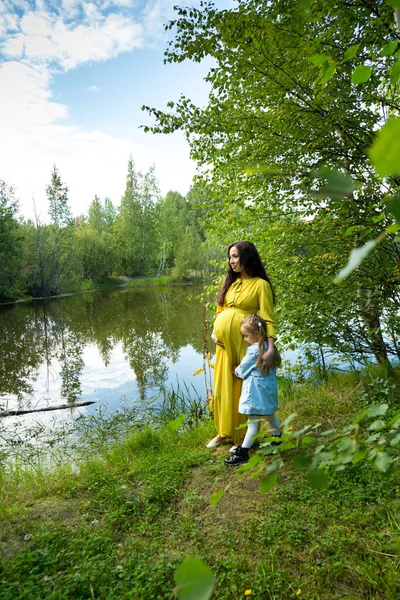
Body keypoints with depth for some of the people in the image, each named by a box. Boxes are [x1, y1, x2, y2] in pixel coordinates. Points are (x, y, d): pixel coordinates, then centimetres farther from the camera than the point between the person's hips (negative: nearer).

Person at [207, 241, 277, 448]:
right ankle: (224, 431, 29)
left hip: (244, 342, -6)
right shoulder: (230, 281, 12)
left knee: (243, 387, 4)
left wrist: (270, 348, -23)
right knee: (223, 386, 12)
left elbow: (268, 319, -13)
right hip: (225, 341, 6)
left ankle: (243, 436, 21)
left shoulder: (260, 284, -7)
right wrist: (214, 330, 2)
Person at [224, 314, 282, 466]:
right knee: (270, 415, 25)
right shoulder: (268, 346, 3)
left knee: (253, 421, -4)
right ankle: (278, 440, 41)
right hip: (269, 387, 9)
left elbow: (241, 370, -11)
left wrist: (236, 371, 10)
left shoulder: (254, 350, -21)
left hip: (256, 389, -9)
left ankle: (243, 453, 3)